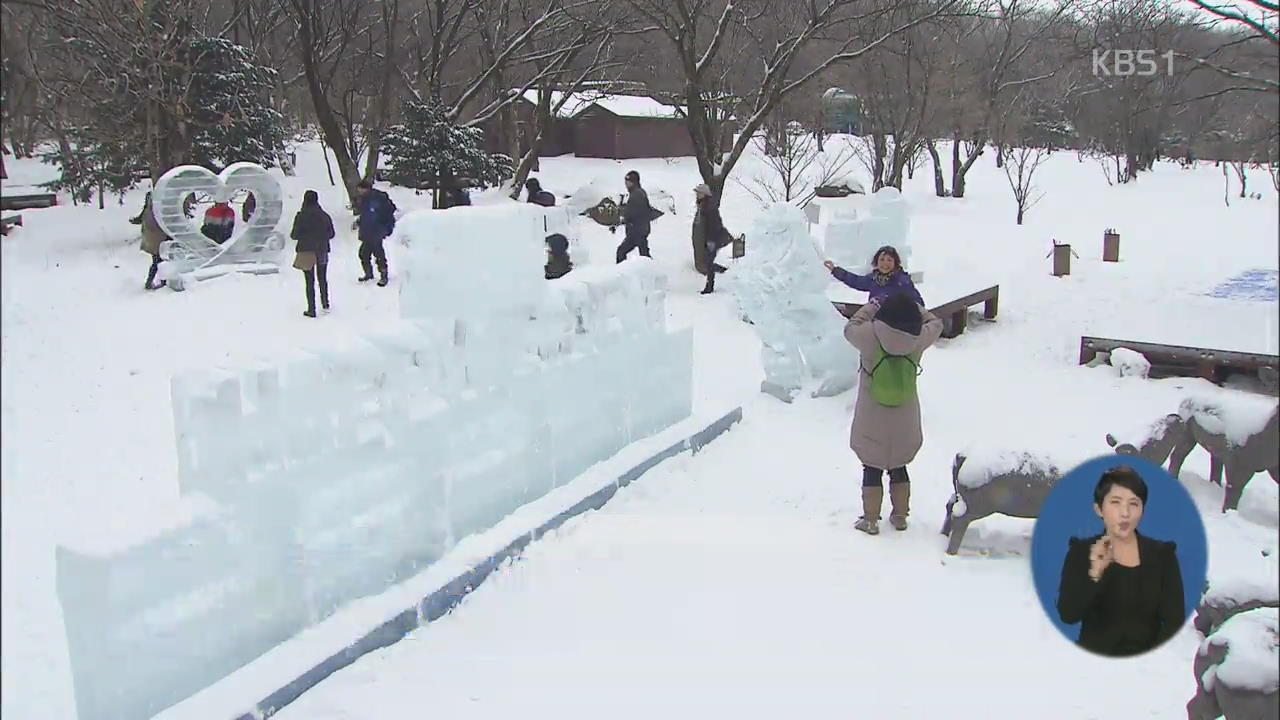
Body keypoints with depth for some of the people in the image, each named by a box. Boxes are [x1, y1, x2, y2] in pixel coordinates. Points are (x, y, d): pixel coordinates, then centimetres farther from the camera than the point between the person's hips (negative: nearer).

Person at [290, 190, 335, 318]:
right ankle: (325, 303, 33)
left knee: (310, 281, 2)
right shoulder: (324, 216, -3)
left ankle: (311, 309, 1)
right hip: (322, 251, 3)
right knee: (323, 279, 20)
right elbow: (331, 234, 4)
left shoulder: (301, 216, -12)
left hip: (306, 252, -3)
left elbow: (295, 235, -11)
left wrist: (292, 234, 12)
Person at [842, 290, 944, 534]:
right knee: (899, 469, 19)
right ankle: (900, 516, 31)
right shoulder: (918, 340, -13)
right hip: (904, 423, 2)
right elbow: (935, 323, 8)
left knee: (872, 471, 11)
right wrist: (913, 306, 14)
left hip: (872, 424, -2)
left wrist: (872, 306, 8)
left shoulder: (870, 337, -20)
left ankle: (871, 520, 18)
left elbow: (850, 328, 1)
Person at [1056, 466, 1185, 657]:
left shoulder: (1162, 554, 4)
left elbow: (1175, 620, -2)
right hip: (1096, 656, -1)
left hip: (1146, 657, 1)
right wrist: (1095, 574, -23)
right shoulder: (1081, 551, 0)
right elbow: (1068, 615, -11)